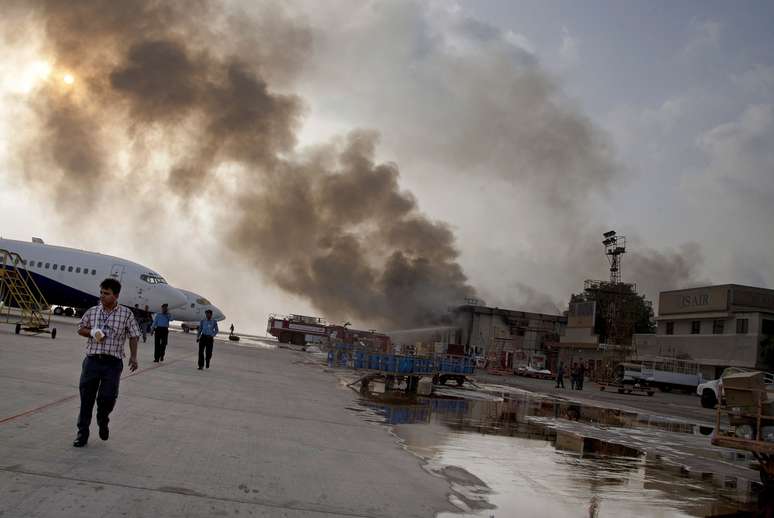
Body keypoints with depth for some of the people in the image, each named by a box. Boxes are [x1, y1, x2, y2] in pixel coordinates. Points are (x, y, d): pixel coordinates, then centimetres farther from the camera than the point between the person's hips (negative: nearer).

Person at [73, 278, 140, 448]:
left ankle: (103, 421, 26)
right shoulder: (92, 312, 6)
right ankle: (82, 433, 18)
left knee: (108, 397, -7)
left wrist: (133, 356, -2)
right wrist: (91, 332, -5)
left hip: (113, 363, -2)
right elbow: (80, 329, 17)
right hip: (92, 360, 2)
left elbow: (134, 336, 4)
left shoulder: (126, 313, 0)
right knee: (86, 398, 5)